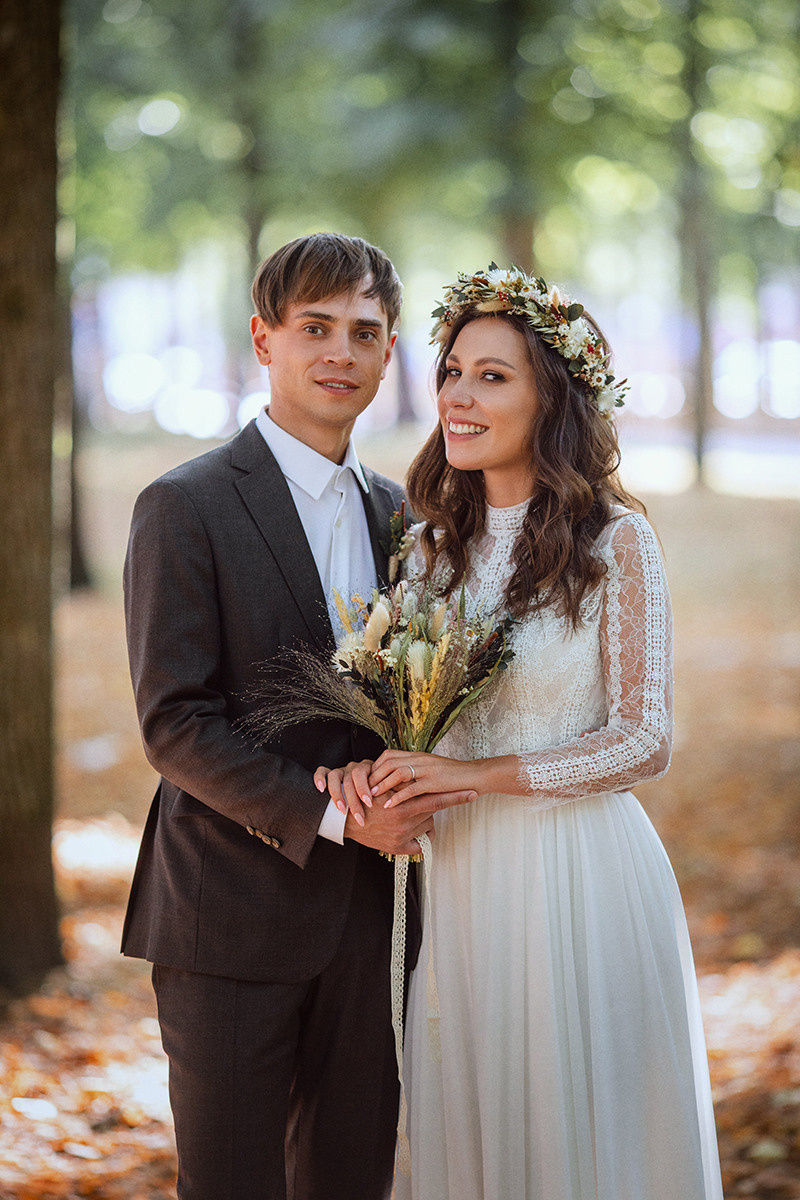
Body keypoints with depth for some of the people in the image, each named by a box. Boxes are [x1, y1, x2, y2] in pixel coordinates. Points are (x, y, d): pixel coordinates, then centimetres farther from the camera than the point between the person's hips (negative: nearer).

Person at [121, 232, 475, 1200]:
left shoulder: (395, 512, 12)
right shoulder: (186, 507, -8)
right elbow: (174, 722, -14)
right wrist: (329, 816, -18)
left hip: (366, 907, 6)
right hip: (234, 911, -5)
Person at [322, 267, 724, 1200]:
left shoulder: (615, 541, -9)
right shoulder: (434, 542, 6)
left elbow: (643, 742, -12)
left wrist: (473, 773, -18)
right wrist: (367, 767, -8)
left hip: (579, 876, -5)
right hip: (456, 876, 5)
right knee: (464, 1125, 14)